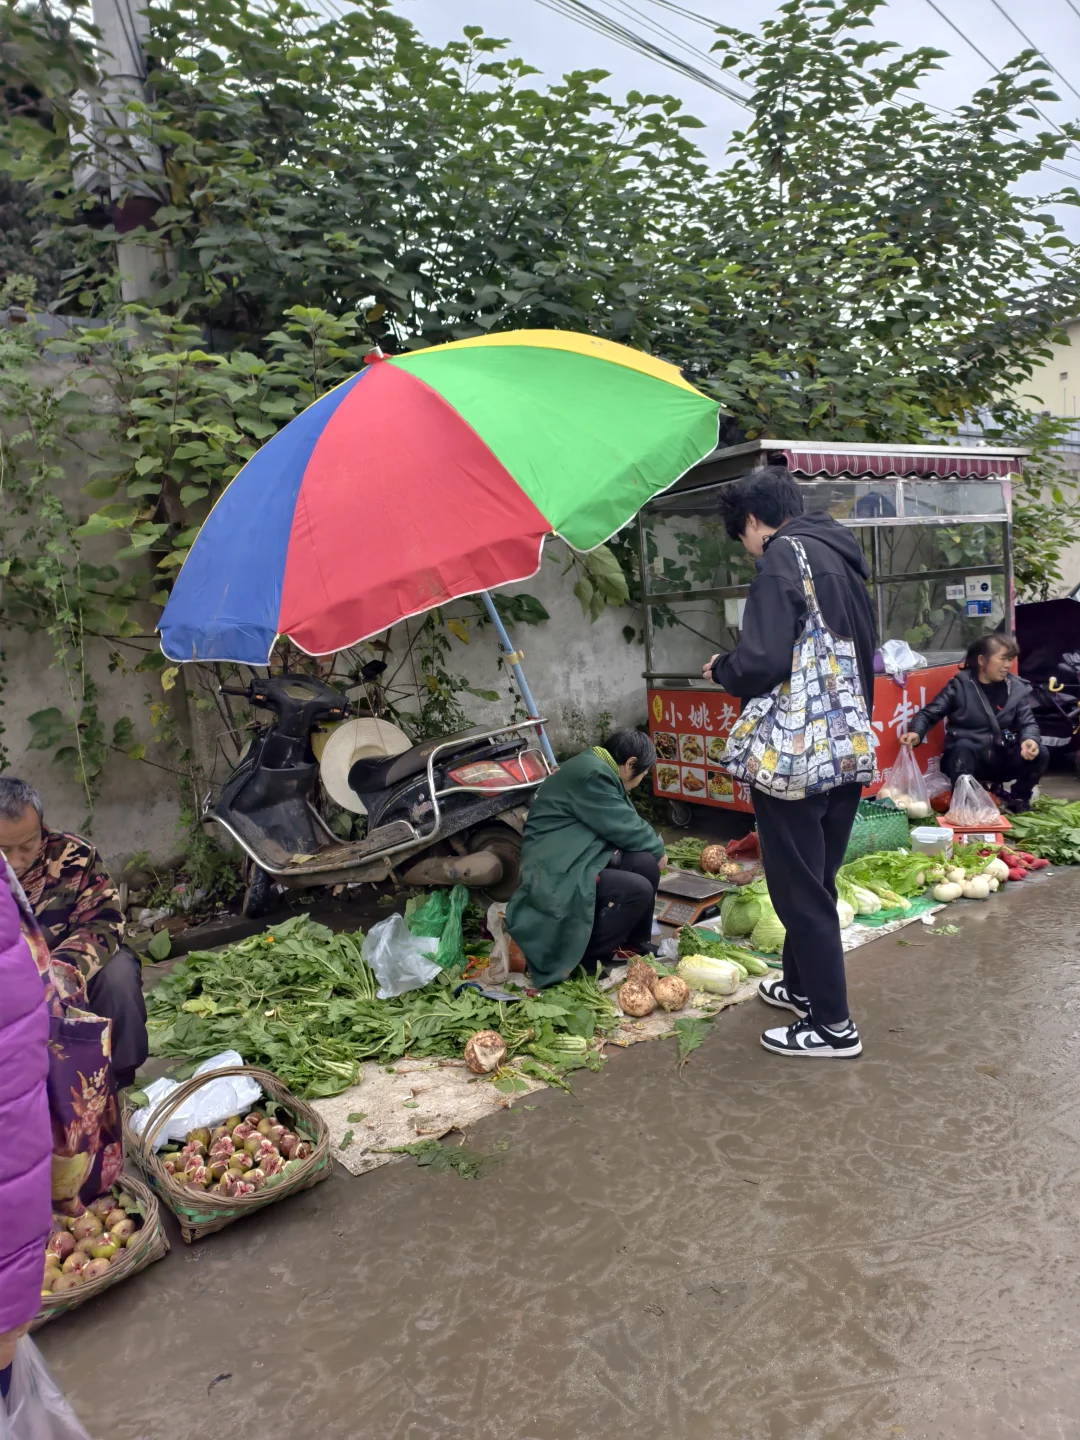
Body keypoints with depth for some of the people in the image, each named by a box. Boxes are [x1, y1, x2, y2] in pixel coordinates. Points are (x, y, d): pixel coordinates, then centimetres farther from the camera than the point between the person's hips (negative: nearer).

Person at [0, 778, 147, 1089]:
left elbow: (104, 921, -17)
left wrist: (65, 968, -38)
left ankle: (120, 1083, -12)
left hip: (65, 982, 0)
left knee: (118, 971, -28)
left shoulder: (72, 855, -17)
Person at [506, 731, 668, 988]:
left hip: (576, 859, 10)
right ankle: (585, 958, -6)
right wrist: (657, 848, 2)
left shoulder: (599, 769, 16)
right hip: (554, 875, -10)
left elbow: (619, 824, 22)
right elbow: (624, 827, -15)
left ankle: (636, 945, 12)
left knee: (646, 864, -6)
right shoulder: (590, 774, -18)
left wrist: (653, 850, 12)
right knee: (638, 890, -22)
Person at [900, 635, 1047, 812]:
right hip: (966, 758, -4)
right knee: (963, 746, -37)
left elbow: (1028, 723, 0)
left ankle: (1018, 797, 7)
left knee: (1040, 754, -21)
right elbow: (929, 714, -9)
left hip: (1001, 759, 4)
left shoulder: (1017, 689, 4)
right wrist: (916, 733, -31)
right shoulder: (960, 685, -6)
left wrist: (1030, 739, -25)